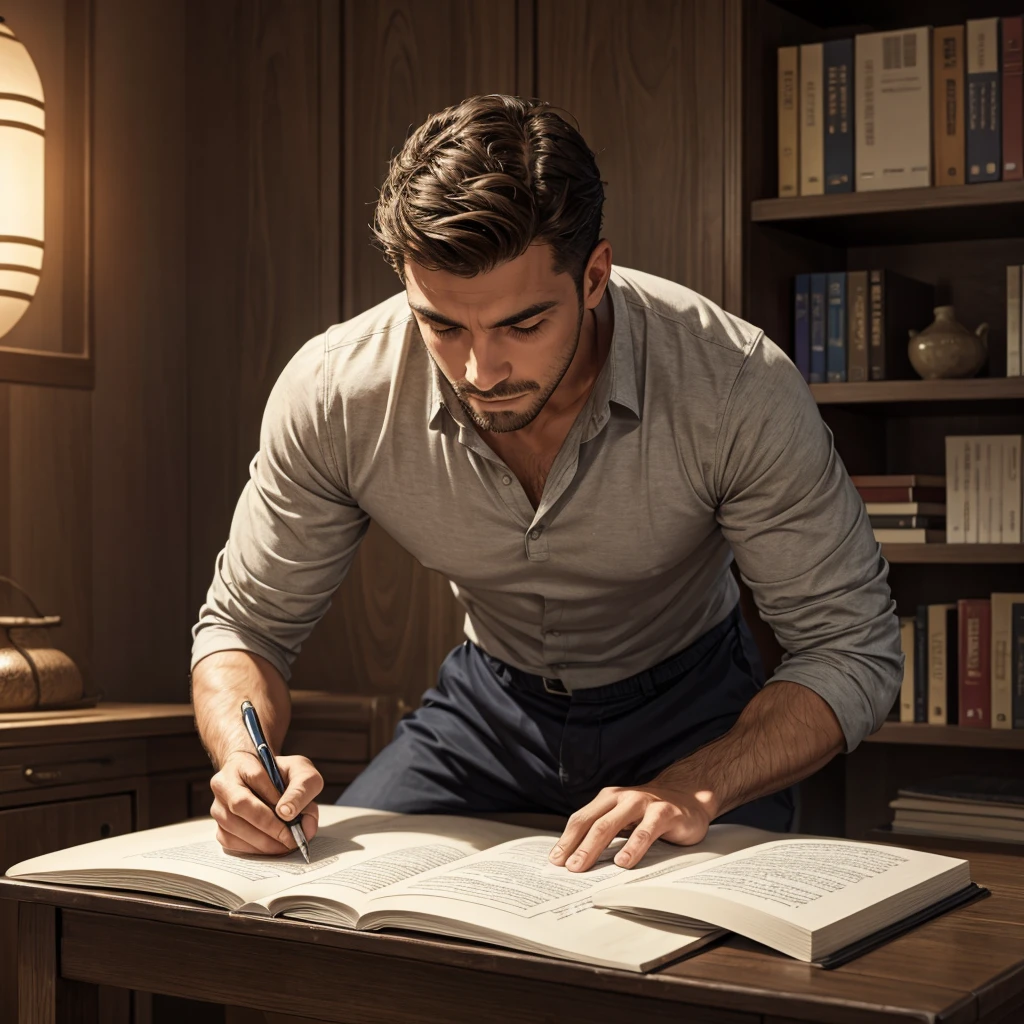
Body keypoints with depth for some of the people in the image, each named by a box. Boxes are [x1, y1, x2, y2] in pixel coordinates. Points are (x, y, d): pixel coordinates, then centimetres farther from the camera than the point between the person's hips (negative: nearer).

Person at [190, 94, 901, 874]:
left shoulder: (735, 386, -31)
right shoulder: (332, 395, -24)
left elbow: (853, 649, -22)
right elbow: (245, 627, -9)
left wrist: (694, 788, -39)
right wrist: (246, 760, -32)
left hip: (688, 705, -1)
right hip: (491, 701, 2)